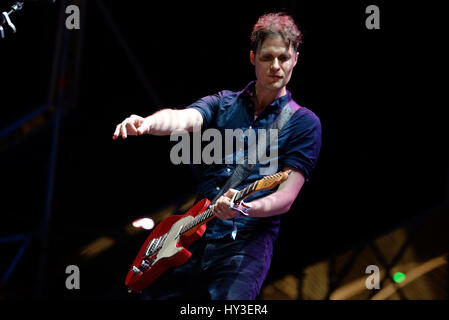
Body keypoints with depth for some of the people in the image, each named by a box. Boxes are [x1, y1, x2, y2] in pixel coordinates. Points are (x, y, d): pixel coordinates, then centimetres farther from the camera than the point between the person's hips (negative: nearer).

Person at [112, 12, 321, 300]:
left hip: (247, 241, -4)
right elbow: (181, 119, -7)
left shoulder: (304, 123, 2)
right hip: (194, 236, 4)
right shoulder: (222, 104, 13)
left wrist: (243, 208, -26)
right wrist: (145, 124, -31)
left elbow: (286, 197, -6)